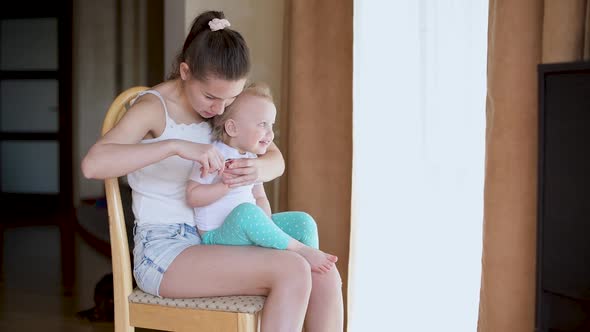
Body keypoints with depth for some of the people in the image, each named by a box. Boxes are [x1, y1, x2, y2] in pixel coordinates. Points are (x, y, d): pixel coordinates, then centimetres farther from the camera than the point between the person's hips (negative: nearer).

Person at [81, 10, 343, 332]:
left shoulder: (221, 99, 7)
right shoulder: (152, 108, -14)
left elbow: (276, 160, 5)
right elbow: (92, 164, -31)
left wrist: (258, 169, -20)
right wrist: (176, 146, -38)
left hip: (214, 243, 7)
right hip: (165, 250, -7)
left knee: (325, 278, -13)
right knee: (292, 272, -26)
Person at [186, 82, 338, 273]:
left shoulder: (252, 159, 13)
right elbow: (192, 197, -18)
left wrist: (266, 222, -2)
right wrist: (227, 185, -26)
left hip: (249, 232, 8)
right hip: (217, 236, -8)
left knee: (304, 221, -5)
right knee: (245, 210, -38)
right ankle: (299, 249, -27)